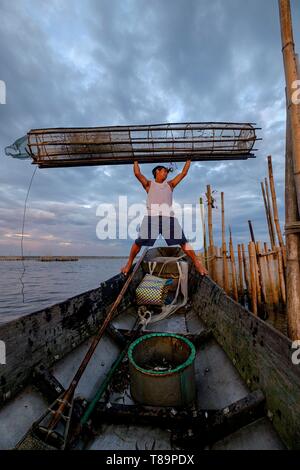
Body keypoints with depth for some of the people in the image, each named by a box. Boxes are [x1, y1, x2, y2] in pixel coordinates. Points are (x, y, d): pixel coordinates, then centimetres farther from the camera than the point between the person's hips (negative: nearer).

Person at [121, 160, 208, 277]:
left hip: (168, 217, 2)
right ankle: (129, 263, 15)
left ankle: (197, 263, 1)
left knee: (182, 241, -5)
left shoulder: (170, 184, 26)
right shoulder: (149, 184, 20)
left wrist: (188, 160, 35)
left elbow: (183, 173, 30)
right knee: (139, 242, -3)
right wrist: (136, 161, 25)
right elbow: (137, 173, 12)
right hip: (151, 216, -1)